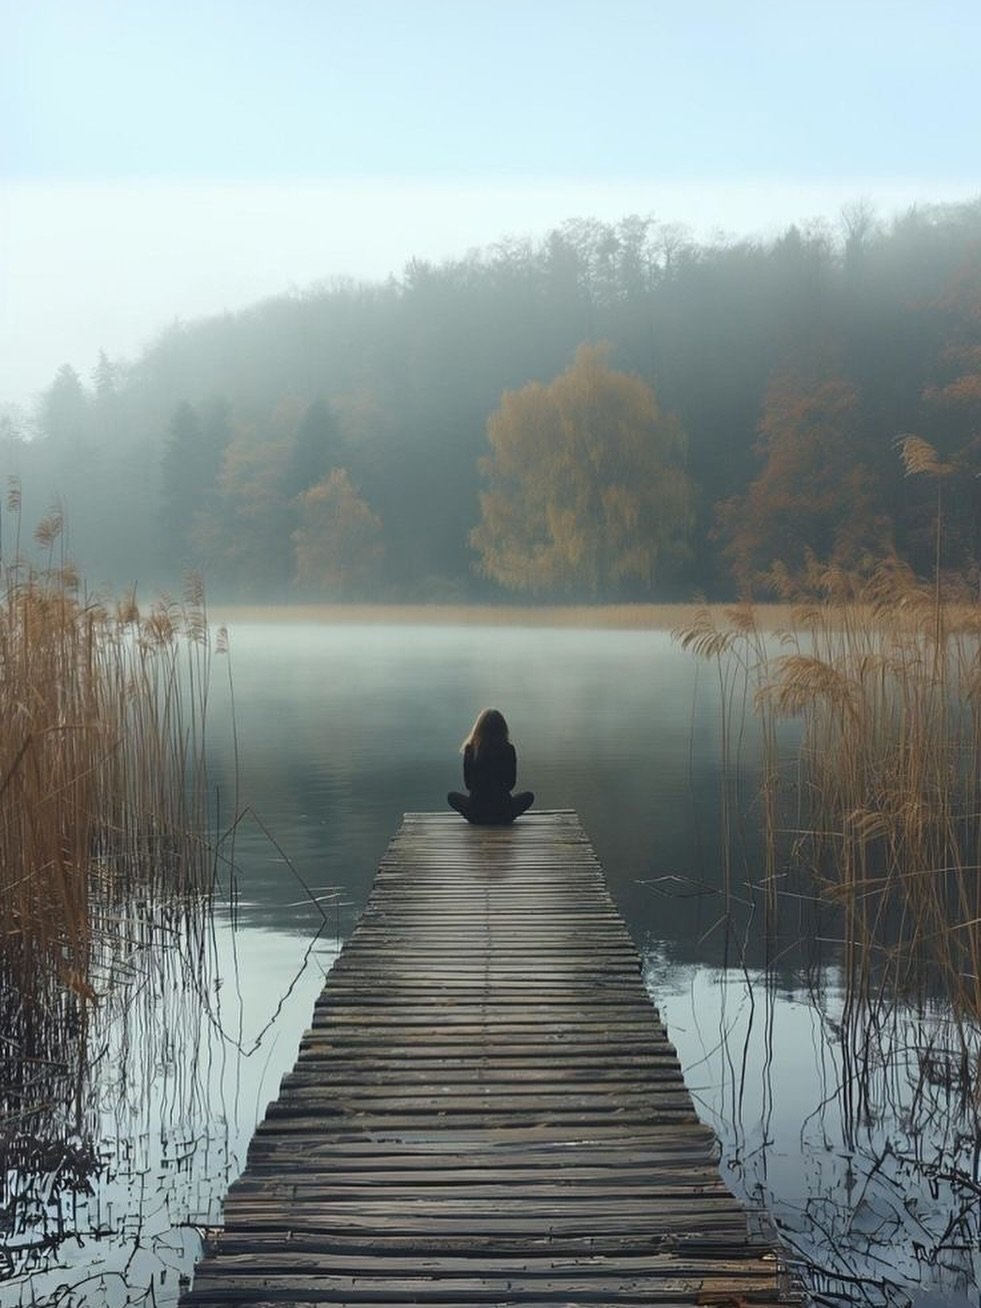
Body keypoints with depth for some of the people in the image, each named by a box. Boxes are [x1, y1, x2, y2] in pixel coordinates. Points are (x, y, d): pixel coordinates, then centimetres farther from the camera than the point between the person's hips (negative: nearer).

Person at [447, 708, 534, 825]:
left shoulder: (470, 749, -6)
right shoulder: (508, 749, -8)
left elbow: (468, 784, 5)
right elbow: (511, 783, 4)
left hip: (476, 814, 0)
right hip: (504, 814, 0)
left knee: (452, 796, 30)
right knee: (528, 796, 29)